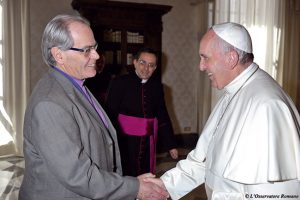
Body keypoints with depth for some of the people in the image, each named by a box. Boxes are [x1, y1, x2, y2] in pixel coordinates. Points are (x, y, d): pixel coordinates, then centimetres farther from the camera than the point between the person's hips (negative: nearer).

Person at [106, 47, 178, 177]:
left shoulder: (156, 86, 4)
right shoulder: (119, 83, -8)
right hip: (125, 141, -4)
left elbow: (162, 116, 9)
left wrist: (171, 145, 10)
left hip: (148, 142, 4)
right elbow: (111, 115, -10)